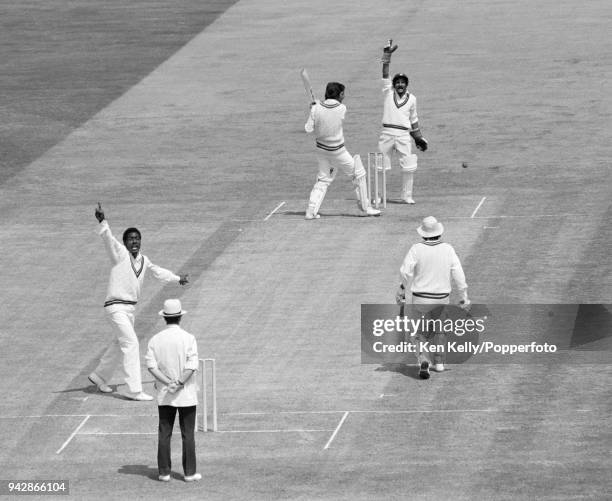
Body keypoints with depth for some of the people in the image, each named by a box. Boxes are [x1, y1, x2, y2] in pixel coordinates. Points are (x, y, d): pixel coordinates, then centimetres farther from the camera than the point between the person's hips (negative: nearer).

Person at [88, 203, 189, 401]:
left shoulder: (143, 260, 10)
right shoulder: (120, 254, -11)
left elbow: (158, 271, 29)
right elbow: (108, 238, -28)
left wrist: (177, 278, 43)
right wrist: (102, 221, -47)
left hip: (130, 308, 8)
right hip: (116, 307, -8)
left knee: (120, 344, 20)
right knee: (131, 343, -14)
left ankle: (99, 376, 40)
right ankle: (134, 390, -14)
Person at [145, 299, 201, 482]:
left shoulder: (155, 340, 1)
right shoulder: (188, 338, -8)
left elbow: (151, 365, -7)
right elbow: (192, 365, -16)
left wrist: (168, 382, -13)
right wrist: (179, 383, -15)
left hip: (164, 395, 2)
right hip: (186, 394, -2)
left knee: (164, 433, 7)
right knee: (188, 434, 3)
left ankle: (164, 472, 6)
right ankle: (189, 472, 4)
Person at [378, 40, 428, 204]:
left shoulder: (411, 98, 11)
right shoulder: (388, 93, 6)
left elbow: (413, 120, 18)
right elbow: (385, 75, -5)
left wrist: (419, 138, 18)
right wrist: (387, 56, -14)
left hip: (404, 134, 1)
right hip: (387, 133, -1)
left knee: (408, 167, -4)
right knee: (381, 165, 3)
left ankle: (406, 196, 5)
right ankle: (376, 195, 12)